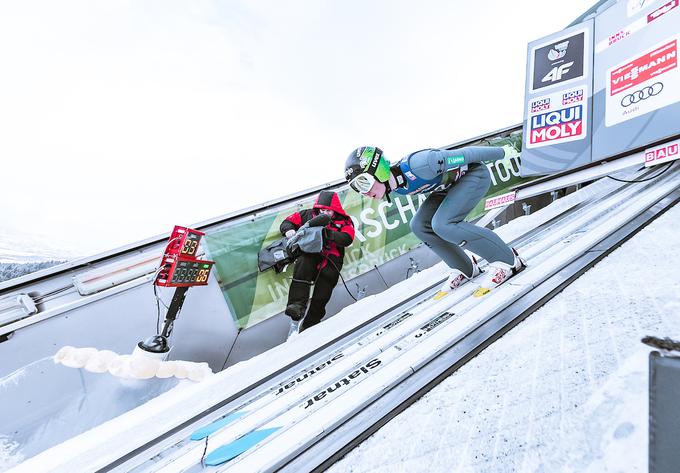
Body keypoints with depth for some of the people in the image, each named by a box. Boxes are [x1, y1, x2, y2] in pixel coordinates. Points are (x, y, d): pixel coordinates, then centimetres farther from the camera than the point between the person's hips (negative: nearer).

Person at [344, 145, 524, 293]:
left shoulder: (416, 165, -37)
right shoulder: (394, 186, -11)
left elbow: (463, 155, -24)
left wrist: (501, 152, -10)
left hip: (475, 174, -8)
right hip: (450, 185, 8)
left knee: (443, 224, -26)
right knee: (420, 225, -7)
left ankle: (507, 259, -9)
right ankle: (465, 268, 9)